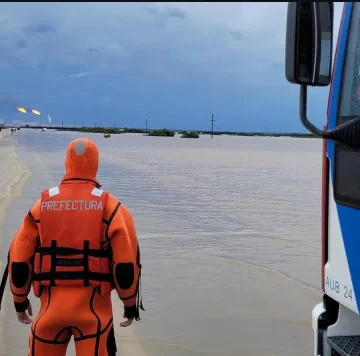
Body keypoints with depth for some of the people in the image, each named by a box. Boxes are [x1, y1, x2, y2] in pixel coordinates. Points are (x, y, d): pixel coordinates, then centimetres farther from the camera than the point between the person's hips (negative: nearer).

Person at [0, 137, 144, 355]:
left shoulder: (42, 206, 2)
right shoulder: (110, 207, -4)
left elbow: (18, 259, 5)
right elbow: (126, 263, -6)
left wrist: (20, 301, 19)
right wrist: (130, 304, 7)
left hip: (51, 306, 2)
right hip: (93, 307, -2)